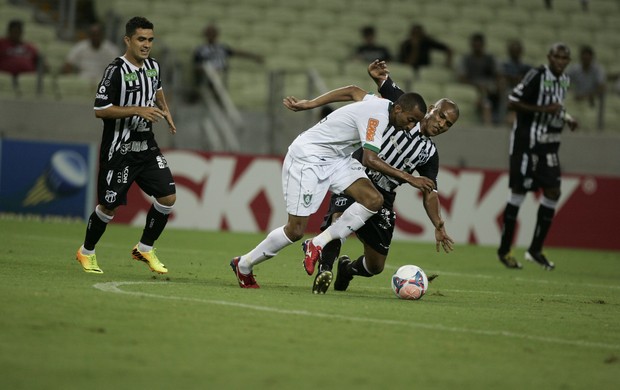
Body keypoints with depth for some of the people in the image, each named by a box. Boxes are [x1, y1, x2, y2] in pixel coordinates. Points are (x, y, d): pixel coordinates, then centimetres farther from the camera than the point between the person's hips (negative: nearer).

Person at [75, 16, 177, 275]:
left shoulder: (154, 67, 6)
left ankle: (145, 248, 13)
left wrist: (165, 111, 14)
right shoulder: (115, 71, -17)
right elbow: (100, 110, -19)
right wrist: (138, 110, -24)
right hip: (119, 149, -6)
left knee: (168, 197, -4)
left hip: (146, 145, 6)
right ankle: (86, 252, 24)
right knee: (109, 205, 2)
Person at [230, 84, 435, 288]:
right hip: (307, 157, -9)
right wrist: (407, 177, -32)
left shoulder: (383, 104, 2)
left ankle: (317, 245, -2)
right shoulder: (377, 116, -26)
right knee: (295, 231, -8)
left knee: (373, 200, -12)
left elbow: (353, 91, 19)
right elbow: (370, 160, -34)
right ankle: (243, 265, 13)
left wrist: (308, 104, 24)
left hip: (335, 158, 9)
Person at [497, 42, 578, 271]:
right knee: (519, 191, -3)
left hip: (548, 144, 8)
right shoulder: (537, 75, -14)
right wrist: (543, 109, -22)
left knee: (553, 192, 0)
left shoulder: (564, 81, 11)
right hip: (527, 141, -8)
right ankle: (504, 250, 6)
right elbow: (512, 102, -16)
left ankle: (535, 250, 9)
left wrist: (566, 117, 7)